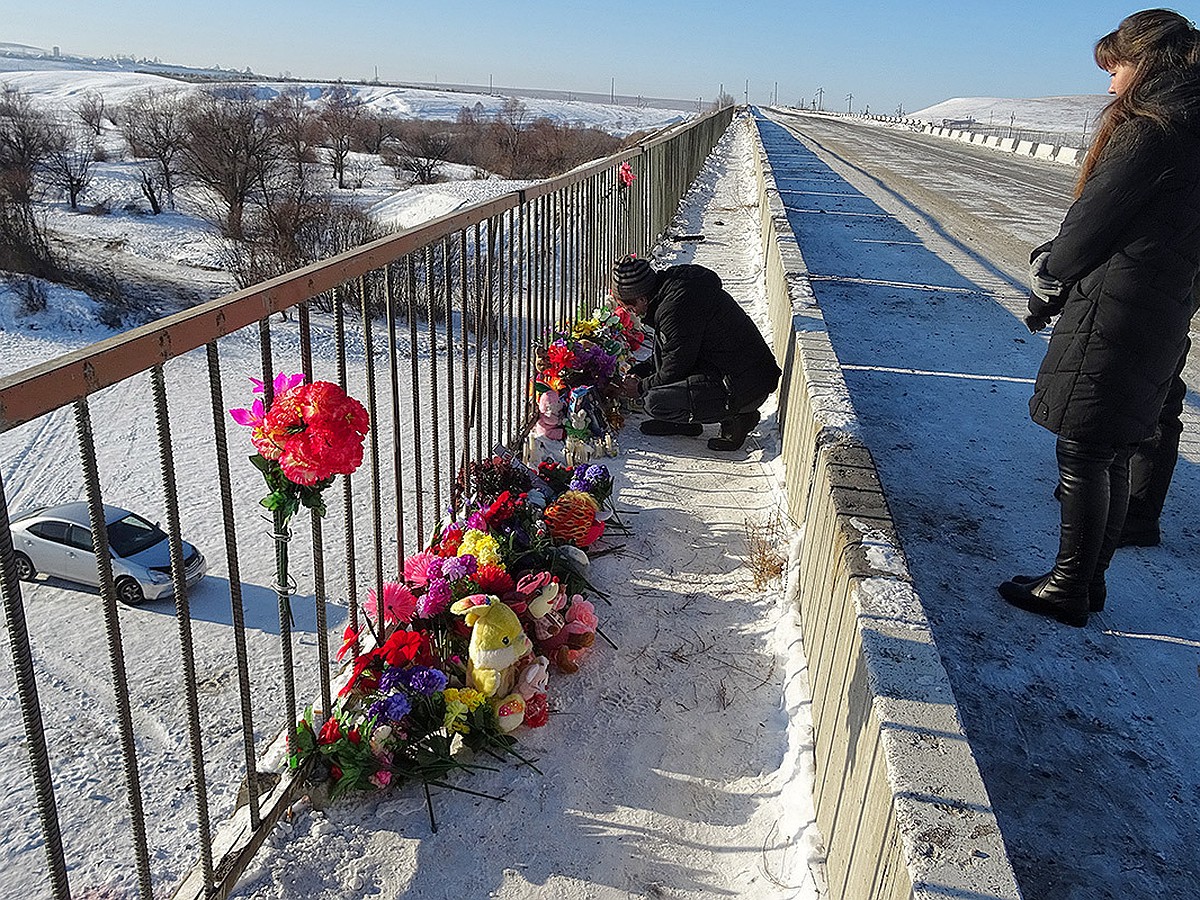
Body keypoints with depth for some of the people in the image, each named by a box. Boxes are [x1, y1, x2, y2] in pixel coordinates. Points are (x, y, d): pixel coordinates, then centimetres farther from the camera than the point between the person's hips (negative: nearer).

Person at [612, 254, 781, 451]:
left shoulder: (676, 308, -22)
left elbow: (673, 371, -13)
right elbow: (672, 352, 24)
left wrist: (641, 388, 3)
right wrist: (639, 371, 20)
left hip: (745, 388, -10)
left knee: (656, 403, -17)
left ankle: (736, 418, -2)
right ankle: (683, 422, 16)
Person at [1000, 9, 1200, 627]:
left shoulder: (1149, 132, -13)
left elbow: (1093, 222, -12)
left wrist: (1048, 271, 6)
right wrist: (1058, 266, 8)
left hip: (1111, 317, -9)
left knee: (1081, 454, -1)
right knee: (1111, 456, 15)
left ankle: (1067, 590, 10)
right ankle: (1089, 582, 27)